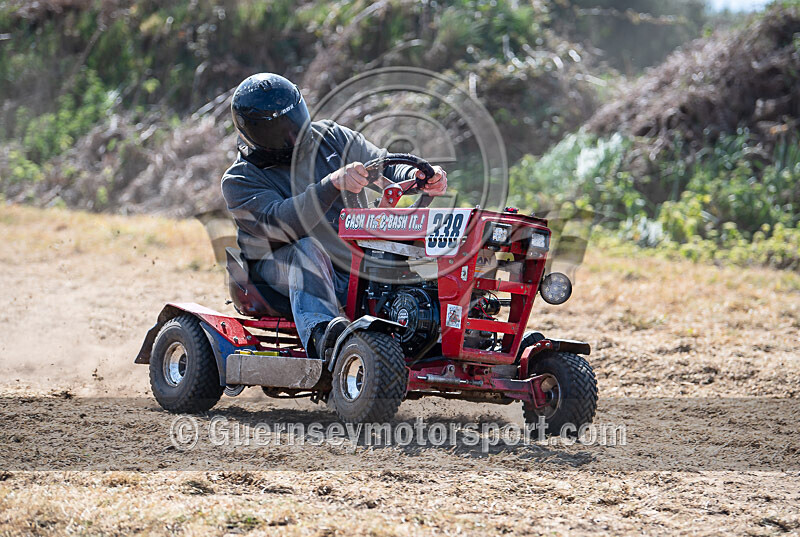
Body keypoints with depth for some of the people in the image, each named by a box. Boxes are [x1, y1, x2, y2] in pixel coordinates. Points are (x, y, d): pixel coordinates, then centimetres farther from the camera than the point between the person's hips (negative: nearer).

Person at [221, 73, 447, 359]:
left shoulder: (331, 138, 10)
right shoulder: (239, 180, -4)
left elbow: (386, 170, 9)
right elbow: (281, 223, -22)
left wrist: (421, 178, -15)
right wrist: (333, 183, -36)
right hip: (280, 264, -5)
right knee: (308, 249, -38)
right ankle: (319, 331, -59)